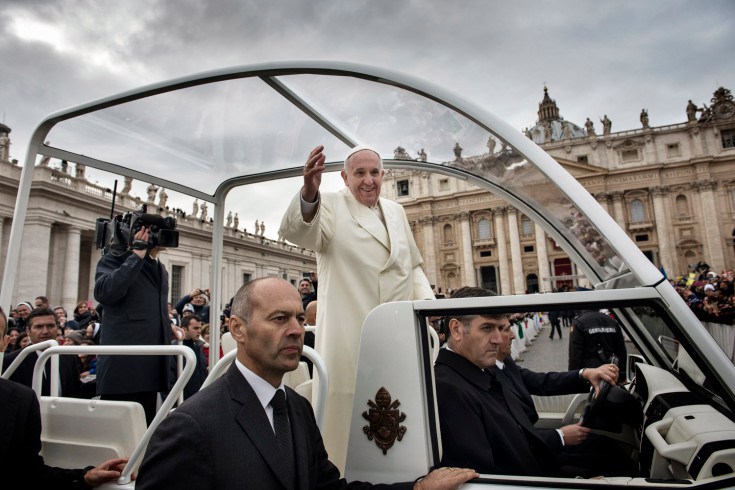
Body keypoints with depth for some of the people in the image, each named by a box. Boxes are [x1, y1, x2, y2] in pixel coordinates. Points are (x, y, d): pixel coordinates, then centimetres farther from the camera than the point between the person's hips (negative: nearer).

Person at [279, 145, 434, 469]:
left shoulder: (396, 212, 17)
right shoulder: (331, 206, 0)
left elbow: (413, 266, 23)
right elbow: (297, 232, -22)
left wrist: (426, 300, 6)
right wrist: (309, 193, -41)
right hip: (350, 339, -5)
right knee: (348, 419, -1)